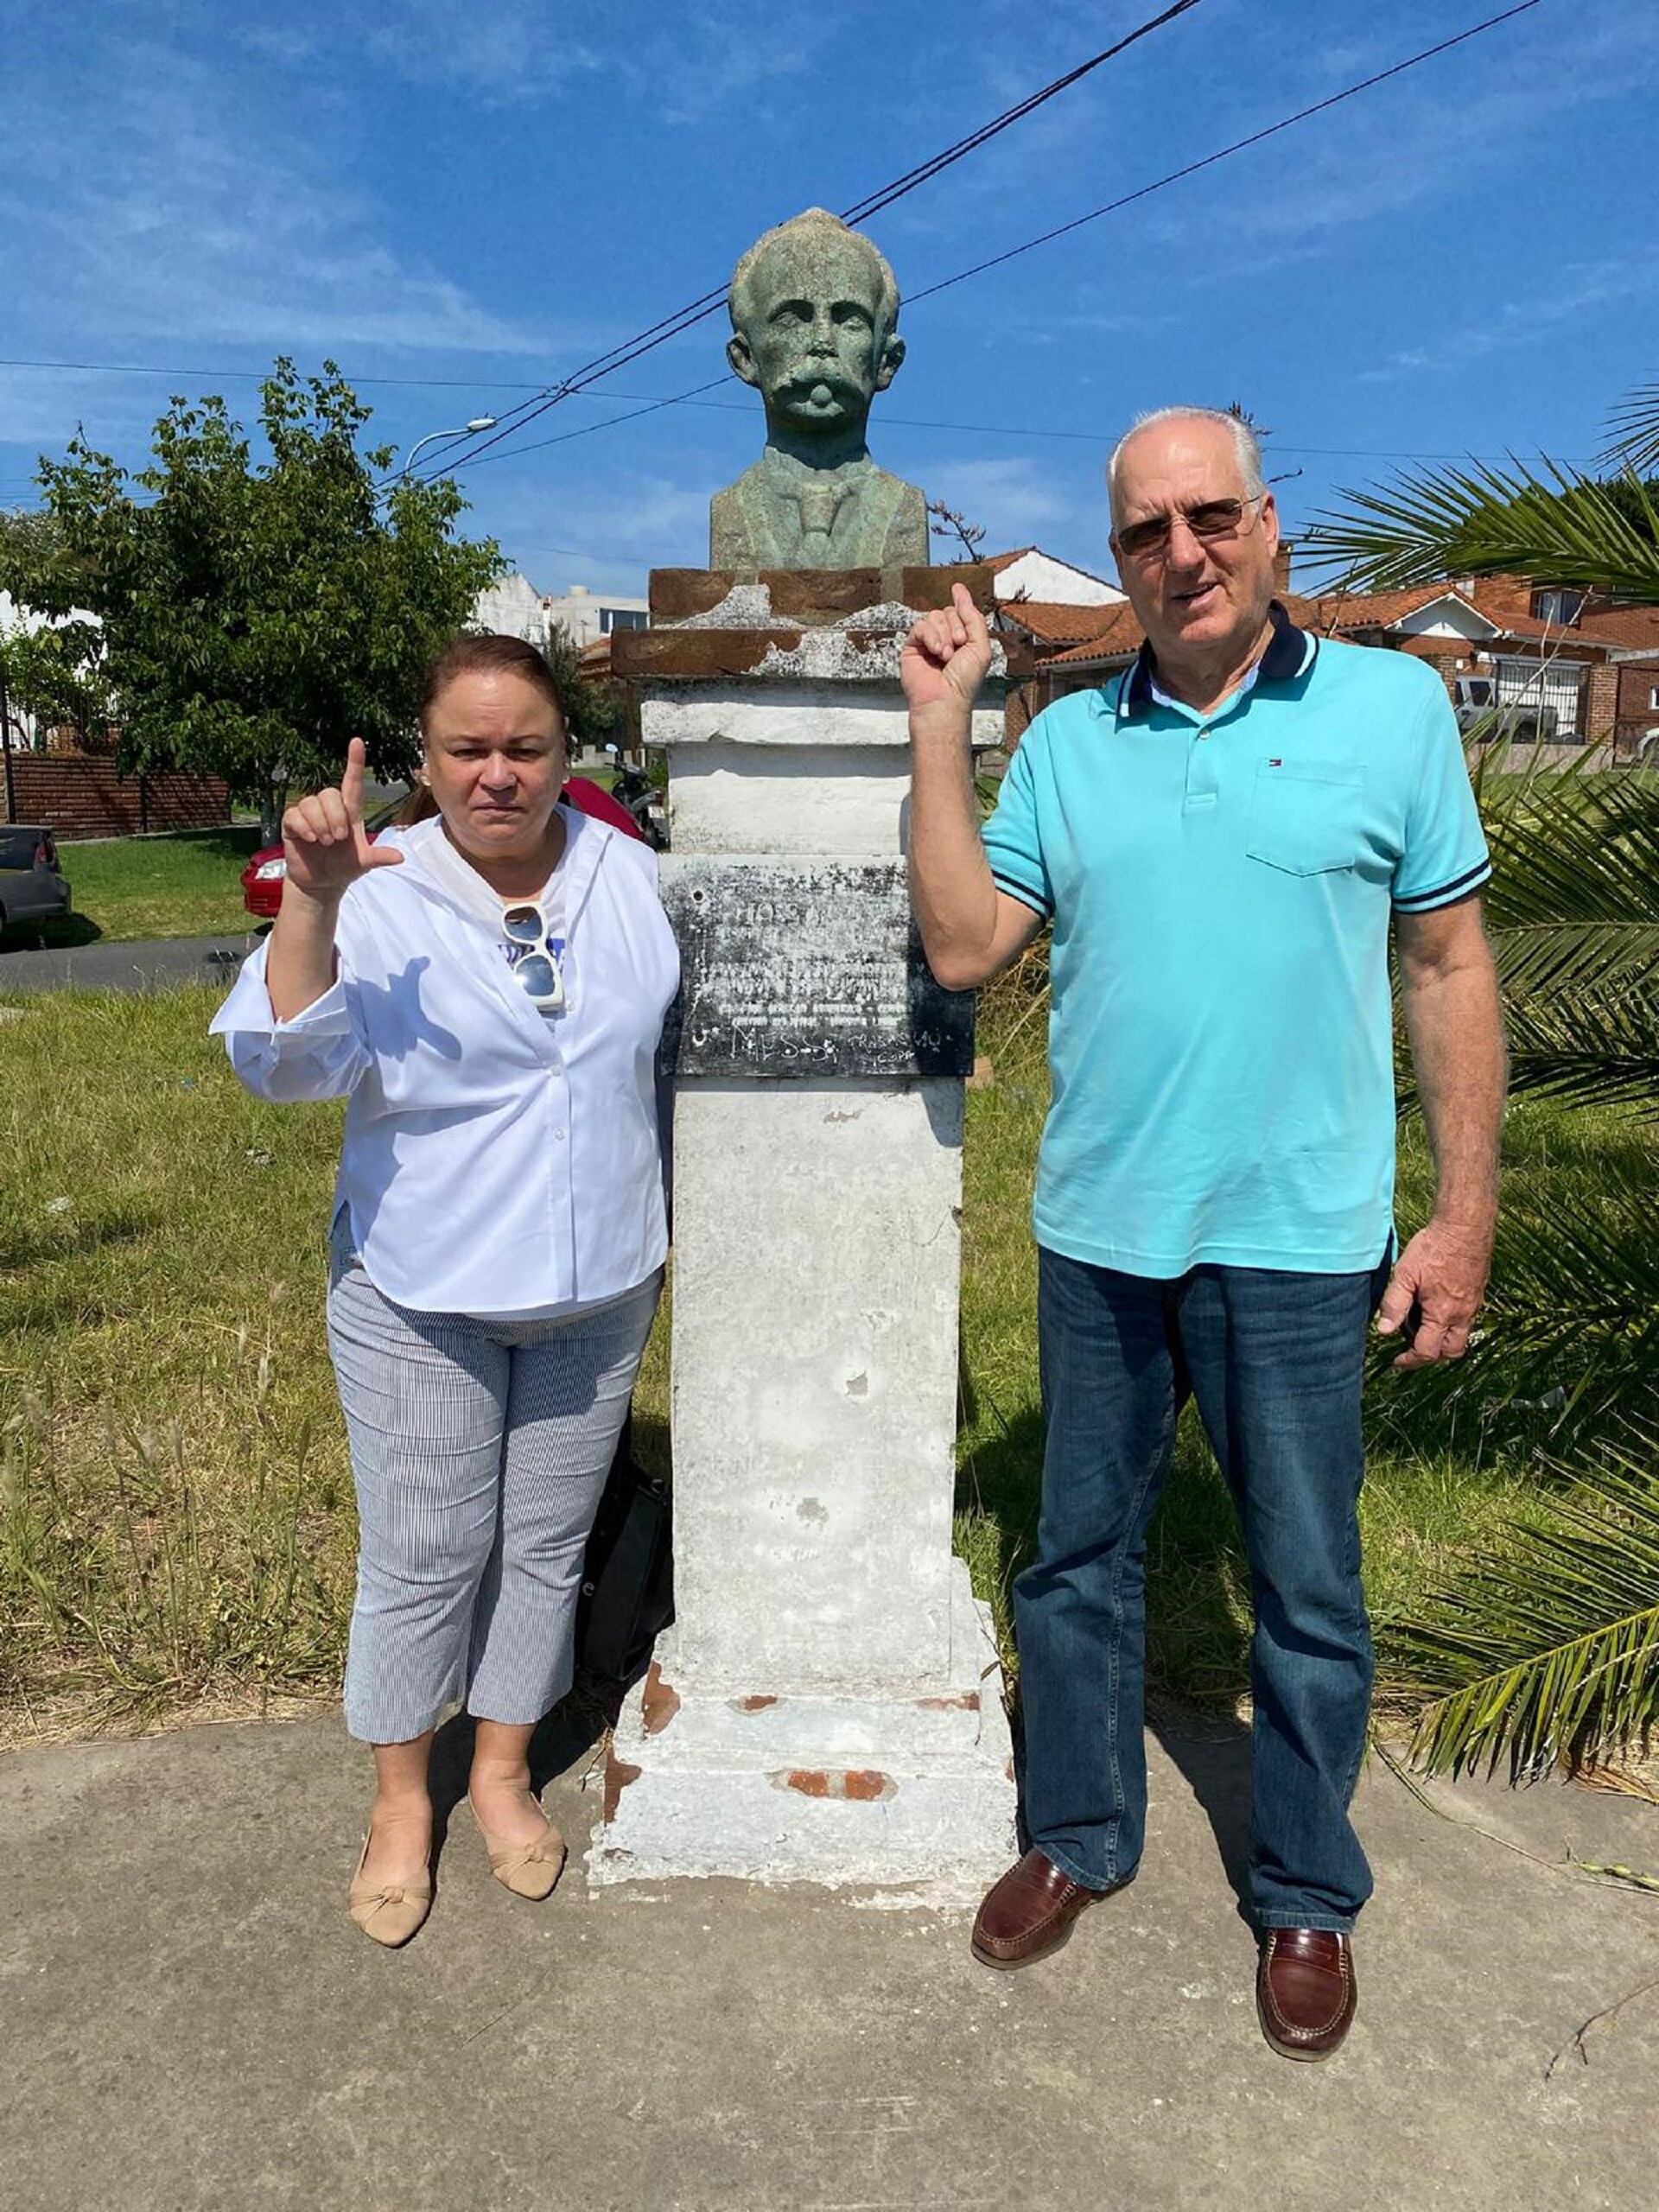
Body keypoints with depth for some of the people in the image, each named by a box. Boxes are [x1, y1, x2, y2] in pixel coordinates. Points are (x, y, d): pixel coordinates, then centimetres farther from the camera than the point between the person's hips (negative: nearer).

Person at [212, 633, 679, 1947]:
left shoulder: (630, 876, -1)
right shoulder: (378, 898, -12)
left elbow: (669, 1049, 13)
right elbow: (286, 1060, -25)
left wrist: (666, 1224, 16)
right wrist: (312, 902, -40)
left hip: (597, 1293, 3)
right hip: (423, 1297, -3)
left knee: (546, 1547, 16)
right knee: (422, 1560, 9)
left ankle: (503, 1772, 38)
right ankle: (402, 1799, 34)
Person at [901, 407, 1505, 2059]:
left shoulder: (1393, 706, -2)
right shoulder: (1065, 742, 4)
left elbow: (1448, 966, 0)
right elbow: (963, 945, -4)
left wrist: (1466, 1211, -4)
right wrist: (939, 725, -7)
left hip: (1299, 1240, -2)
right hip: (1097, 1234, 3)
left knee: (1308, 1589, 12)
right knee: (1079, 1554, 16)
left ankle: (1306, 1895, 35)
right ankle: (1077, 1835, 38)